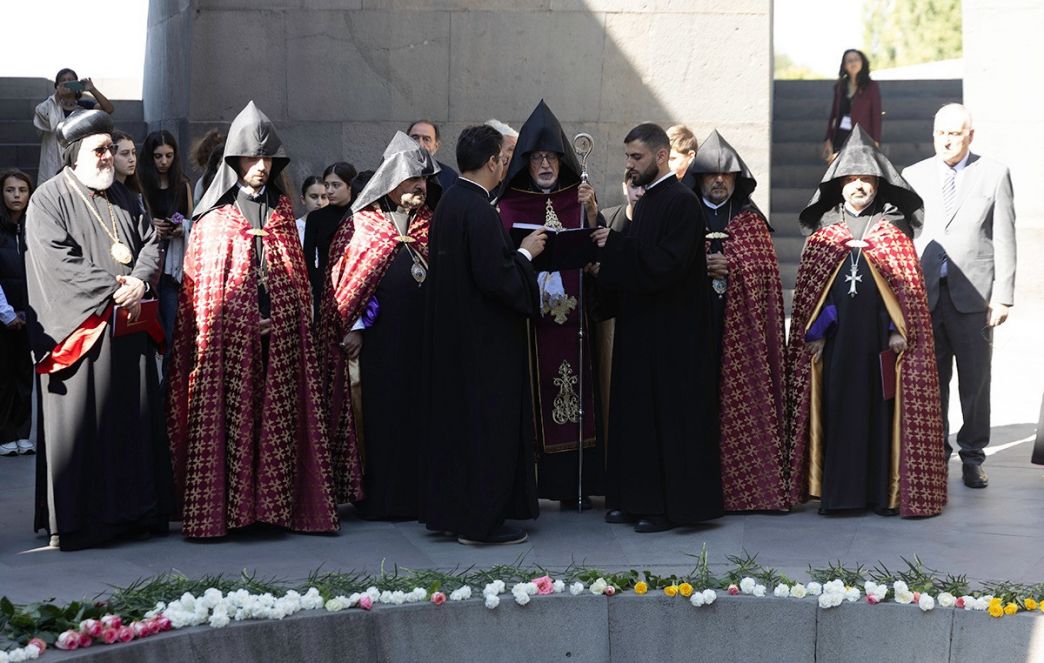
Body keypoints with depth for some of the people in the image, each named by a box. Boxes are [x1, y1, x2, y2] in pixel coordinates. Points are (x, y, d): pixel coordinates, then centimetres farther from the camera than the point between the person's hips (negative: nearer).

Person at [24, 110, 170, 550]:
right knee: (80, 422, -5)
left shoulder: (124, 199, 18)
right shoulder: (49, 200, -2)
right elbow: (58, 260, -13)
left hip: (130, 329, 6)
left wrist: (139, 282, -9)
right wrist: (113, 287, -17)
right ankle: (75, 521, 1)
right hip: (82, 329, -6)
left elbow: (151, 242, 12)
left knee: (133, 419, 6)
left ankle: (134, 510, 12)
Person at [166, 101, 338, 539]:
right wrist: (204, 334, -7)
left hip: (278, 332, 3)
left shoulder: (282, 208, 15)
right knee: (227, 416, -5)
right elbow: (198, 279, 2)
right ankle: (219, 509, -2)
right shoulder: (213, 214, 5)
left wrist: (297, 321, 8)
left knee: (278, 416, 1)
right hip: (229, 330, -3)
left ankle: (276, 505, 6)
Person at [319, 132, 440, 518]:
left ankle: (416, 493, 7)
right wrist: (353, 326, -7)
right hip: (380, 337, -3)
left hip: (422, 334, 3)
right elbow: (345, 279, 2)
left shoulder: (429, 226, 14)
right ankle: (381, 497, 5)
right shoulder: (363, 225, 5)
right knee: (381, 411, -1)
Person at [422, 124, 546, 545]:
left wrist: (515, 252, 15)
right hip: (483, 336, -9)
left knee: (453, 419, 15)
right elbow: (495, 277, -25)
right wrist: (525, 253, -9)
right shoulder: (478, 211, -21)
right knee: (487, 423, -1)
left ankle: (446, 510, 23)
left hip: (449, 333, 9)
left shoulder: (447, 203, 7)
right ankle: (480, 521, 5)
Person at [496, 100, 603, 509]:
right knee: (528, 395, -5)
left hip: (569, 311, 2)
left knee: (573, 395, -1)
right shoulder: (509, 204, 6)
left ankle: (574, 485, 4)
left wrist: (591, 210, -16)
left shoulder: (577, 199, 10)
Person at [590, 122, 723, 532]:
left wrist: (616, 245, -19)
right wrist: (607, 264, 1)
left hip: (670, 333, -9)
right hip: (640, 329, 9)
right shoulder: (646, 202, 15)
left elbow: (666, 265, -22)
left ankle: (670, 505, 2)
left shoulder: (681, 203, -12)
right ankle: (638, 500, 17)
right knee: (637, 411, 10)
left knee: (668, 417, -4)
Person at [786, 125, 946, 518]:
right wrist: (813, 332, 0)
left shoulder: (894, 228, 7)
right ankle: (837, 490, 6)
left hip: (879, 335, -1)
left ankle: (886, 491, 5)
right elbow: (808, 285, 8)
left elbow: (908, 283, 3)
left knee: (882, 407, -1)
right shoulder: (824, 229, 9)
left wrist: (900, 331, -7)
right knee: (837, 407, 0)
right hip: (836, 336, 1)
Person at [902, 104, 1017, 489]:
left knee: (975, 382, 4)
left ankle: (972, 457, 14)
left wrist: (1003, 296, -5)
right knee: (930, 381, 6)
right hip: (924, 295, 2)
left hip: (973, 295, -2)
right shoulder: (913, 176, 10)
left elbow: (1005, 240, 1)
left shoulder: (994, 175, 4)